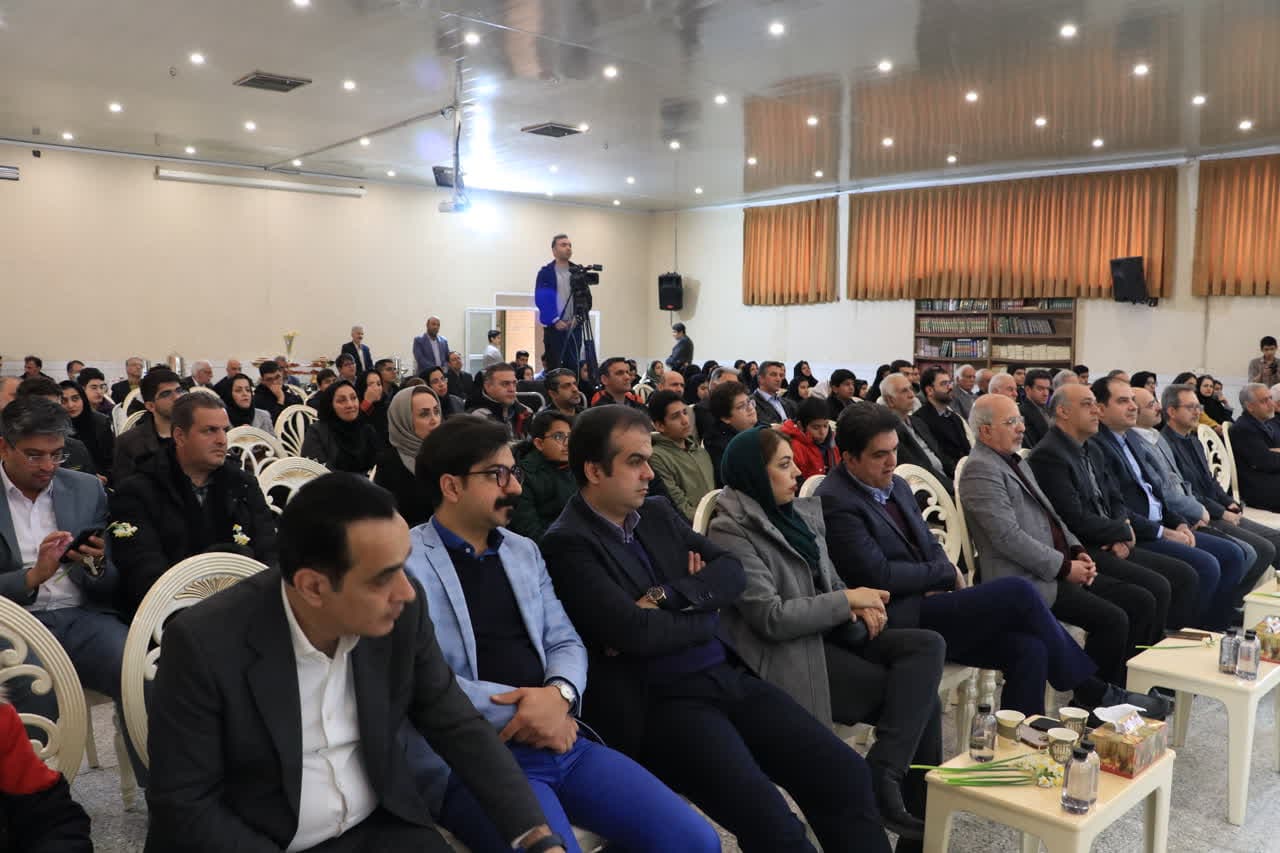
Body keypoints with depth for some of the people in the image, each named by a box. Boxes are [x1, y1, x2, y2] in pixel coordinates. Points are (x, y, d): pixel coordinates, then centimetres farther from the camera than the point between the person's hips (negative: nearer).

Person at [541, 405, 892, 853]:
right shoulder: (567, 544, -10)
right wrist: (703, 608, -3)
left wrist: (667, 597, -11)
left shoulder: (658, 513, 13)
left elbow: (732, 572, 6)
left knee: (845, 773, -4)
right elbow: (634, 632, -20)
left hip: (729, 675, 7)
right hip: (660, 703, -7)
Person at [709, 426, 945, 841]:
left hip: (828, 633, 8)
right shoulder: (732, 533, -13)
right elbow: (771, 618, -19)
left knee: (928, 646, -16)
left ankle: (889, 781, -15)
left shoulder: (804, 512, 12)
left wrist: (861, 608, -4)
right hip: (787, 655, -8)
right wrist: (848, 600, -14)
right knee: (919, 696, -15)